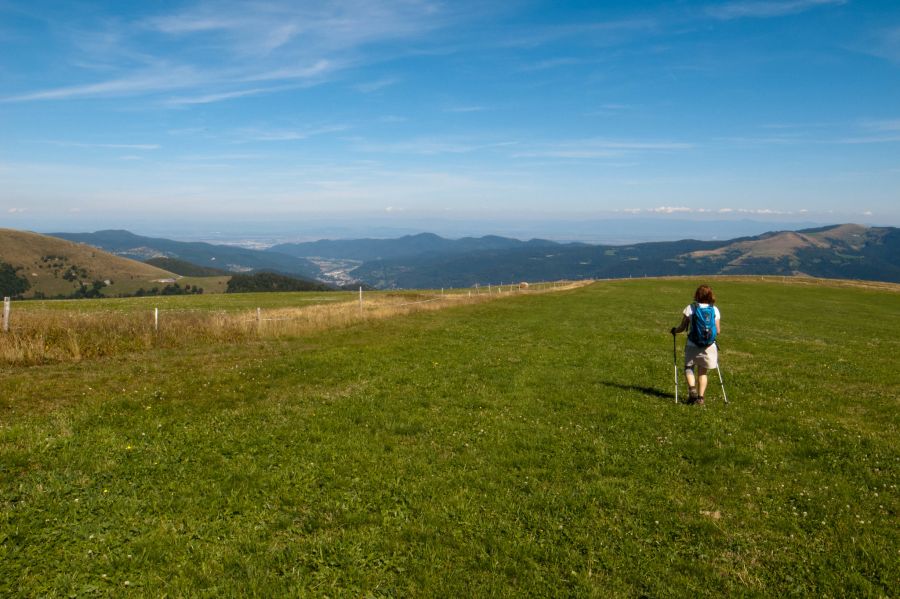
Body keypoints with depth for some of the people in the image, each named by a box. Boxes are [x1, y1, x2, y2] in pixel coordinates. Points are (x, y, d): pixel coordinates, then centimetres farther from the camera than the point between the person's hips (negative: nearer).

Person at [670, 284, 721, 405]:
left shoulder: (690, 308, -6)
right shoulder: (714, 309, 0)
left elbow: (682, 327, -4)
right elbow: (718, 331, 1)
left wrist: (674, 330, 16)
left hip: (692, 345, -2)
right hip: (709, 346, 2)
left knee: (689, 367, 15)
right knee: (702, 372, 15)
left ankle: (692, 389, -9)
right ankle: (700, 397, 9)